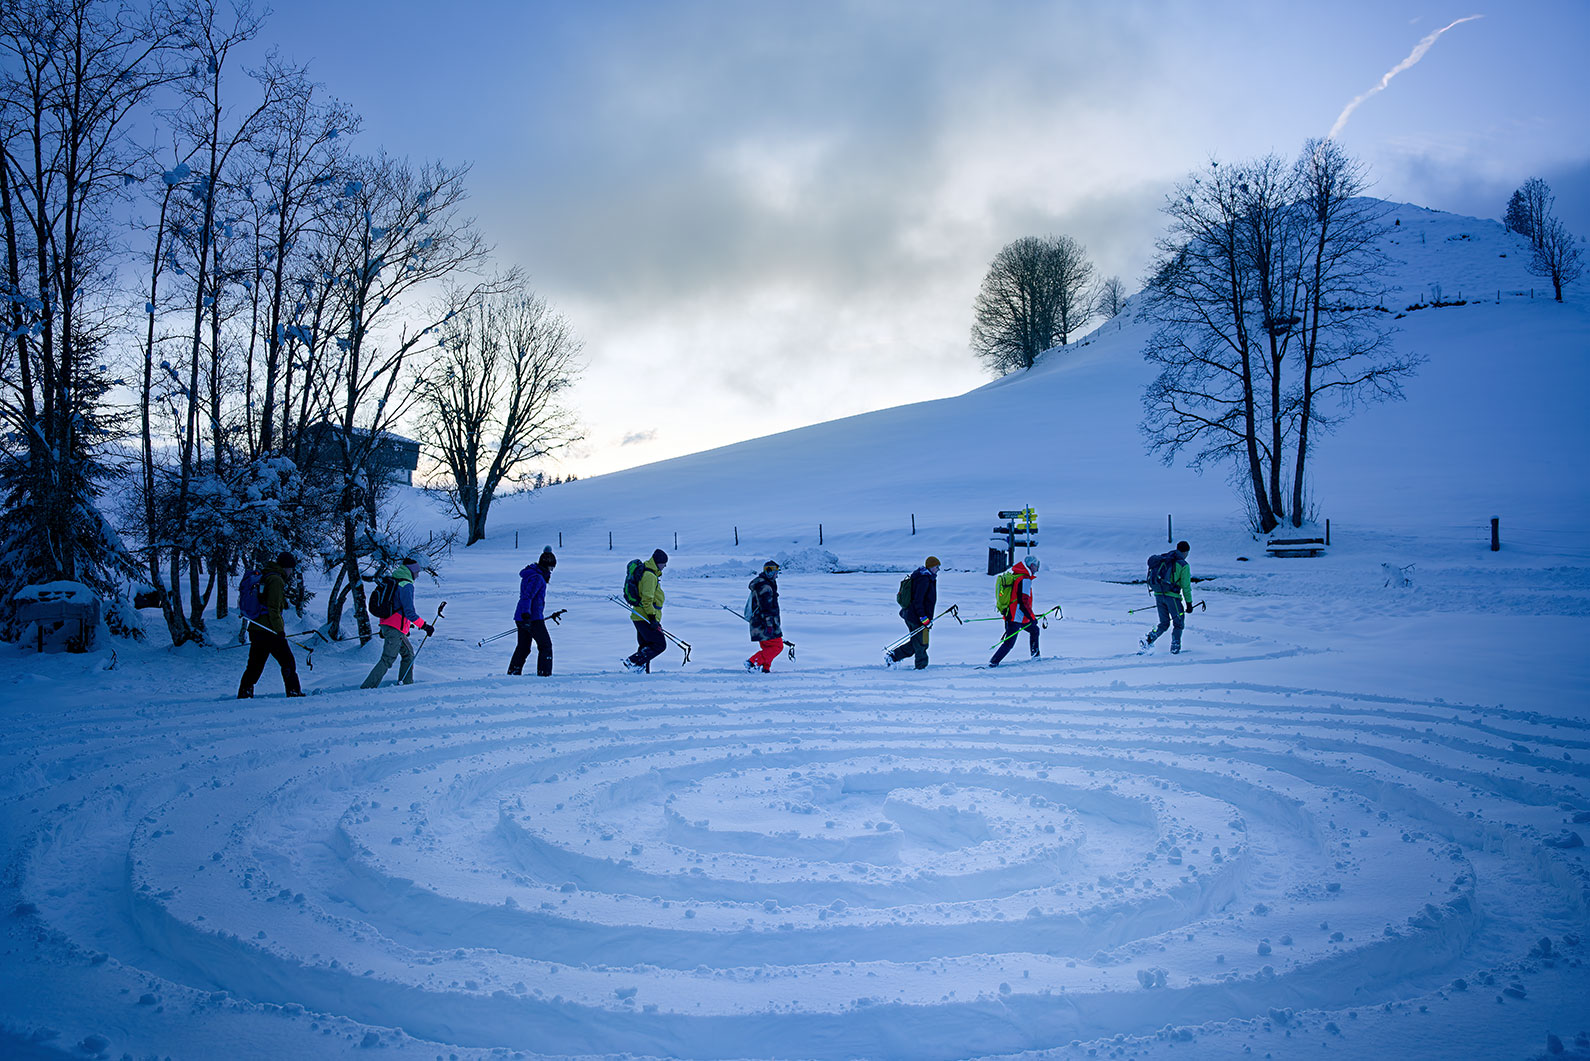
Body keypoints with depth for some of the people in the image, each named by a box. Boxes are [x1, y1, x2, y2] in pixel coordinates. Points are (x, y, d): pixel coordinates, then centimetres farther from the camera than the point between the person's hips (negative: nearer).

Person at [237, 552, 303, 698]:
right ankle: (294, 692, -4)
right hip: (269, 631, -9)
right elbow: (273, 608, -18)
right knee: (288, 662, -3)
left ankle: (244, 693, 14)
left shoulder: (262, 577, 19)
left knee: (255, 664, 14)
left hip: (255, 630, 9)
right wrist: (279, 630, -18)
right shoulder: (276, 580, -11)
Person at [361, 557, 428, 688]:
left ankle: (406, 683, 23)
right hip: (395, 630, -10)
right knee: (387, 660, -7)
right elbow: (409, 612, -20)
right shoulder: (406, 585, -16)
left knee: (408, 653, 19)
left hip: (386, 625, 10)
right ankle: (367, 688, -8)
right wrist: (424, 625, -12)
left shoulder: (391, 581, 13)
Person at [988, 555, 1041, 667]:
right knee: (1009, 643, -8)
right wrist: (1032, 617, -15)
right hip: (1016, 617, -10)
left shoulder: (1014, 576, 13)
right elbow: (1024, 602, -21)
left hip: (1009, 614, 10)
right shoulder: (1025, 580, -16)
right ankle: (993, 663, -8)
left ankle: (1035, 657, 29)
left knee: (1034, 630, 23)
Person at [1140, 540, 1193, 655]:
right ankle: (1175, 647, 7)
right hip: (1172, 596, -6)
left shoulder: (1163, 559, 13)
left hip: (1158, 594, 6)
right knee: (1178, 623, 11)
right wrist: (1189, 603, 1)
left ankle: (1148, 640, -3)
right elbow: (1186, 586, -6)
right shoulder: (1183, 565, -6)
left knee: (1164, 624, 15)